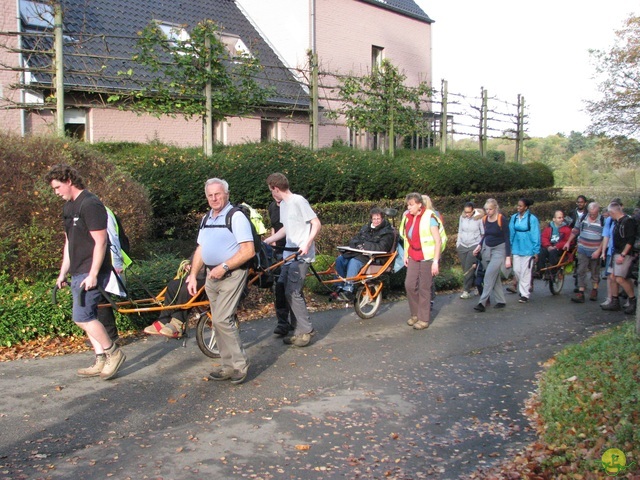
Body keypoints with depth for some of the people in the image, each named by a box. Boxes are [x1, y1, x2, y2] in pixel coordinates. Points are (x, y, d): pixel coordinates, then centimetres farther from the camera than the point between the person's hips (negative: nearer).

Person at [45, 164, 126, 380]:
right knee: (87, 317, 10)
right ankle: (101, 362, 18)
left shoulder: (90, 204, -15)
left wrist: (93, 274, -22)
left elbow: (100, 241, -19)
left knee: (82, 317, -11)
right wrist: (63, 272, 19)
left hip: (91, 273, -10)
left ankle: (113, 352, 3)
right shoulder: (68, 207, 15)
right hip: (78, 273, 10)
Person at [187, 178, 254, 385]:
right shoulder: (207, 219, 14)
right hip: (212, 275, 8)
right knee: (218, 321, 10)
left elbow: (248, 251, -18)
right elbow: (200, 249, 19)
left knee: (222, 320, -14)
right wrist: (193, 275, 11)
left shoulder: (236, 216, -11)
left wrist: (224, 267, -21)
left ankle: (240, 365, -1)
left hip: (231, 275, -8)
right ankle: (228, 366, 20)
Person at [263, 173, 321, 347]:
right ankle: (294, 326, 21)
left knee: (292, 292, -12)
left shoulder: (298, 201, -12)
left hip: (301, 255, -9)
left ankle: (305, 331, -2)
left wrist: (307, 243, -26)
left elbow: (316, 224, -14)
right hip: (289, 253, 9)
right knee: (281, 288, 9)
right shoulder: (283, 204, 15)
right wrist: (266, 241, 23)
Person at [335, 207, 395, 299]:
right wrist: (358, 245, -5)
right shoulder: (366, 228, 19)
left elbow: (381, 248, -16)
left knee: (354, 262, -34)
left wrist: (364, 245, -15)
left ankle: (348, 290, -34)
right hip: (358, 253, 7)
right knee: (340, 259, -16)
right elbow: (353, 240, 19)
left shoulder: (387, 232, -1)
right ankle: (340, 287, -12)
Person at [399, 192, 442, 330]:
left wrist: (435, 261, -18)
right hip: (413, 257, 6)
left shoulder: (429, 217, -13)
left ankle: (424, 319, 11)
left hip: (427, 257, -6)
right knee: (409, 285, 3)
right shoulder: (408, 217, 6)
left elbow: (438, 241, -15)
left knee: (424, 288, -1)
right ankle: (415, 314, 22)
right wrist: (406, 255, 12)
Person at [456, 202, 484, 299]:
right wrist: (458, 243, 11)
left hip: (474, 246, -4)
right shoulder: (462, 217, 0)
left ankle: (466, 290, -4)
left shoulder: (479, 218, -10)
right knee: (465, 268, 4)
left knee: (469, 269, -9)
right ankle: (473, 286, 19)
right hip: (462, 246, 4)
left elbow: (483, 233, -1)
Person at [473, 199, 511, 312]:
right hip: (487, 249, 6)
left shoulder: (502, 220, -14)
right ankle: (501, 301, 19)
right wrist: (479, 246, 3)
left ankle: (482, 303, -17)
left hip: (499, 249, -6)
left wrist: (508, 257, -15)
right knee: (494, 277, 9)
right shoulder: (485, 219, 2)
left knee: (490, 275, -15)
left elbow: (507, 238, -12)